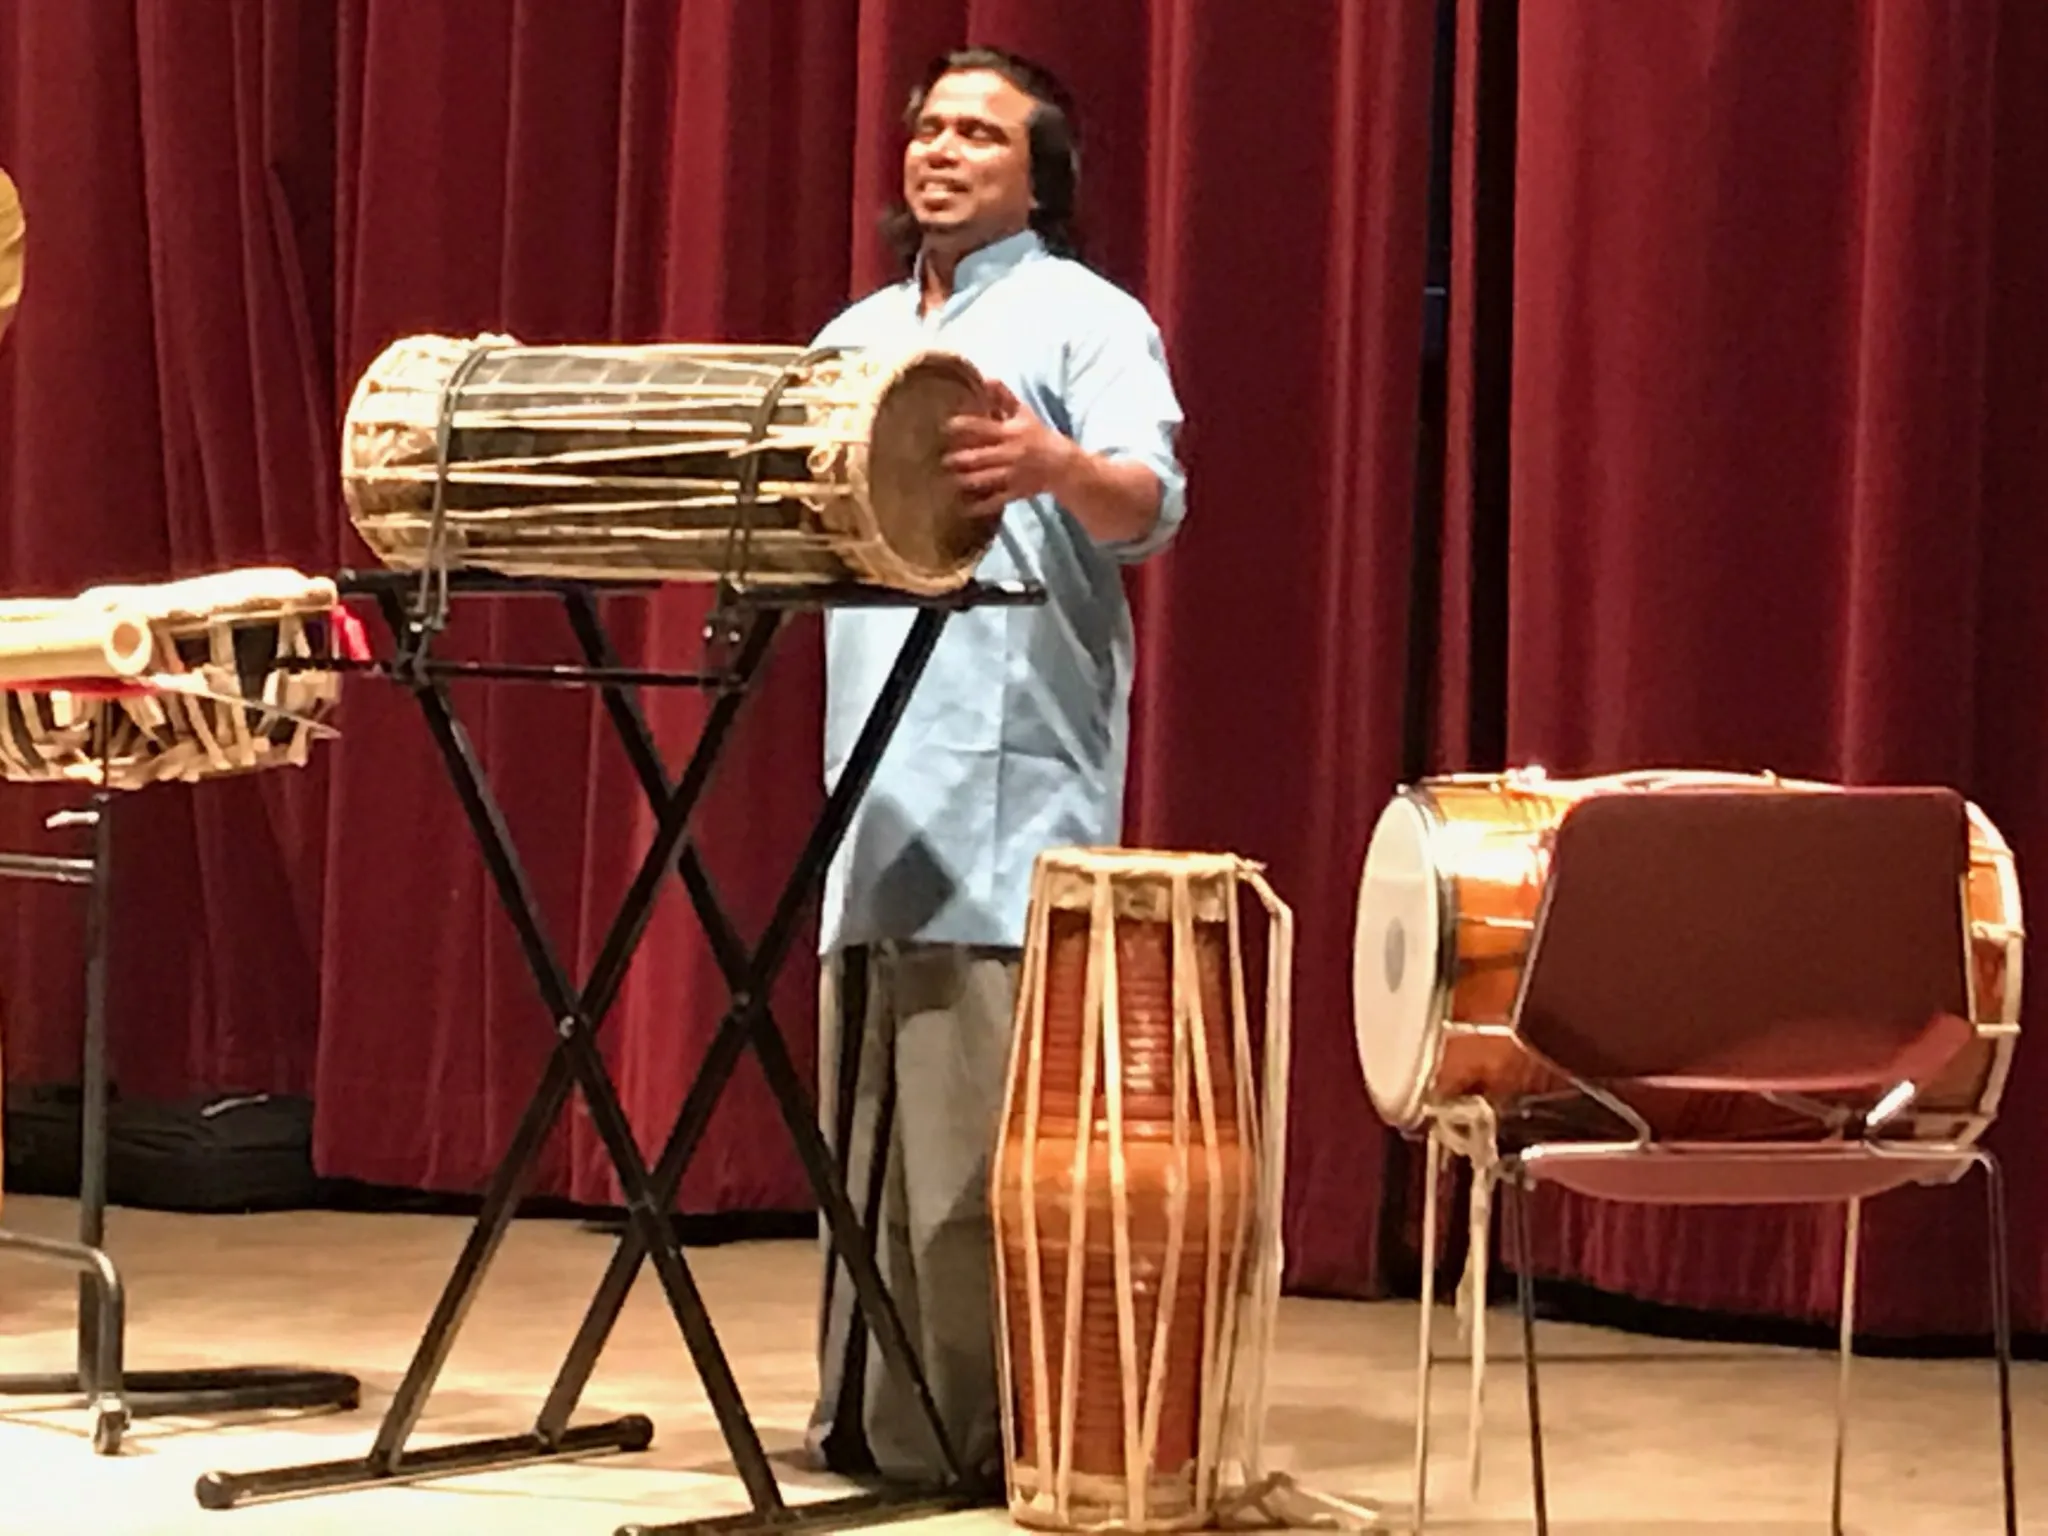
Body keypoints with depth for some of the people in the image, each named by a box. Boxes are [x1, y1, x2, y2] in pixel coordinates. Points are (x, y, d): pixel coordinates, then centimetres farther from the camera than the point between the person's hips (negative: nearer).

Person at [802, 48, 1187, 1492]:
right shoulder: (856, 338, 21)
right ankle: (865, 1424, 14)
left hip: (1010, 799, -7)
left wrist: (1058, 468, -38)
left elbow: (1152, 502, -17)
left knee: (981, 1143, -11)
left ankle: (992, 1442, -8)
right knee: (867, 1136, 8)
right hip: (878, 788, 7)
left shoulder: (1084, 320, -1)